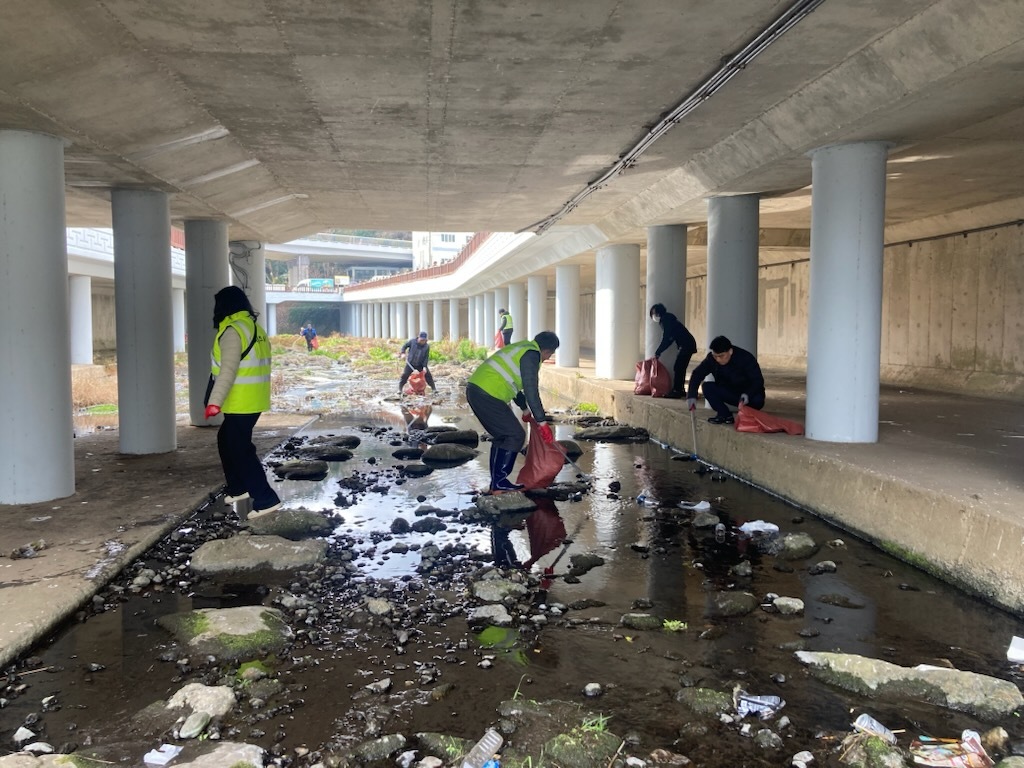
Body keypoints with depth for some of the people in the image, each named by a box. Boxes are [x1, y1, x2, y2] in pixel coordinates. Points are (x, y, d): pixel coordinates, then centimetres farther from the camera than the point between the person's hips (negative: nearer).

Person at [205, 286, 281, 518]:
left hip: (240, 403, -10)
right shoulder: (255, 328, 14)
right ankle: (238, 488, 31)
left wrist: (215, 402, -29)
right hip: (253, 401, 10)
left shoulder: (233, 331, -16)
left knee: (240, 450, -5)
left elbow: (228, 370, -25)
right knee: (226, 440, 23)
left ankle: (266, 499, -7)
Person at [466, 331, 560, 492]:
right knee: (515, 435, -1)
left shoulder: (521, 348, 24)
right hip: (487, 396, -10)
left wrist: (525, 408, 47)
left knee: (502, 436, 20)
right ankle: (499, 482, 3)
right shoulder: (532, 354, -7)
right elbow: (531, 390, -14)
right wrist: (542, 422, -12)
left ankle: (497, 481, 24)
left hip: (475, 389, 10)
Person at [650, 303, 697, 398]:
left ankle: (676, 391, -7)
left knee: (678, 368, -8)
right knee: (680, 369, 13)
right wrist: (659, 351, 14)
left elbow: (666, 340, -13)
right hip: (689, 344, 10)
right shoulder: (668, 318, 18)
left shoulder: (666, 320, -11)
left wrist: (657, 352, -5)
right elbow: (669, 339, 18)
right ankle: (679, 390, 17)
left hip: (686, 345, -10)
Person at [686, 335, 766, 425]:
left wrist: (748, 394, -45)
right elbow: (697, 374, -21)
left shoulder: (746, 358, -25)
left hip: (748, 393, -3)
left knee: (757, 401, -35)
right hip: (728, 393, 3)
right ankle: (725, 415, -14)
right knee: (707, 386, -21)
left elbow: (758, 380, -25)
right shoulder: (711, 358, -16)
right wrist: (691, 396, -36)